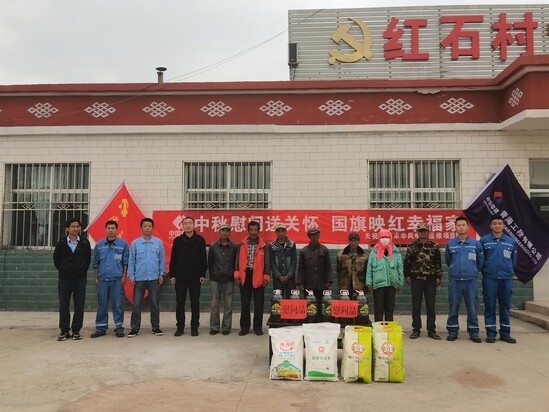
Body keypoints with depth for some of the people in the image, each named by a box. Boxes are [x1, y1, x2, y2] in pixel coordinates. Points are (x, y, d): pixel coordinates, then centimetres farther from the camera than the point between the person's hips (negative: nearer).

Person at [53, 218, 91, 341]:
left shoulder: (85, 243, 1)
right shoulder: (61, 243, 1)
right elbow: (56, 259, 11)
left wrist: (82, 271, 6)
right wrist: (62, 271, 10)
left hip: (80, 279, 0)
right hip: (64, 279, 0)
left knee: (79, 306, 3)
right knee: (63, 306, 4)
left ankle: (76, 330, 12)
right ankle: (64, 331, 14)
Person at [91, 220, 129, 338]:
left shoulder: (123, 244, 1)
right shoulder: (99, 245, 8)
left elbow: (126, 262, 3)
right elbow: (96, 263, 14)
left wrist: (124, 276, -2)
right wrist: (96, 278, 10)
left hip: (117, 279, -2)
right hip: (102, 278, 2)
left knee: (118, 304, 0)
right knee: (102, 304, 7)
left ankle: (119, 328, 9)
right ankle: (101, 328, 15)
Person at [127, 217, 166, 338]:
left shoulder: (158, 242, 1)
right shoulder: (135, 243, 0)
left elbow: (162, 260, 5)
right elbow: (131, 261, 2)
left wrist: (162, 274, 0)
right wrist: (131, 276, -2)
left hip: (154, 278, 0)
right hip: (139, 279, 0)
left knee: (154, 304, 7)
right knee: (136, 304, 2)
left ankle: (156, 327, 18)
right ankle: (135, 328, 13)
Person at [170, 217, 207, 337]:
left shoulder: (200, 240, 1)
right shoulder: (177, 240, 4)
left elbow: (203, 259, 2)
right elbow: (173, 259, 5)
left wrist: (203, 274, -3)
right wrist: (172, 275, 0)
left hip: (195, 277, -1)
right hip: (180, 277, 1)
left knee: (195, 303, 5)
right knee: (180, 303, 6)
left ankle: (194, 327, 15)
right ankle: (180, 327, 16)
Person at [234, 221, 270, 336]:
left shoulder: (264, 246, 2)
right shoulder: (242, 244, 6)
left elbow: (267, 262, 3)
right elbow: (238, 261, 6)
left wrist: (266, 277, -4)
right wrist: (237, 276, -2)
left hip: (258, 278, -1)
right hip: (245, 277, 1)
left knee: (259, 304, 4)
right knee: (244, 304, 7)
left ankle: (258, 327, 16)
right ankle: (244, 327, 17)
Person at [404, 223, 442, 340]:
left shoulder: (435, 247, 6)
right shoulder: (412, 246, 5)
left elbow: (438, 263, 8)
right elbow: (407, 262, 7)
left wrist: (438, 277, 3)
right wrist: (407, 275, 2)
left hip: (430, 280, 1)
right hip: (416, 279, 0)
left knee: (431, 305, 5)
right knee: (416, 305, 4)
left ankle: (431, 330, 14)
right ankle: (416, 329, 13)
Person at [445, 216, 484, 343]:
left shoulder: (476, 243, 1)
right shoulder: (450, 244, 3)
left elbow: (480, 261, 10)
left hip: (471, 280, 0)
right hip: (454, 280, 0)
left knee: (472, 307, 4)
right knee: (453, 307, 6)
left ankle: (473, 332, 14)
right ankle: (452, 331, 15)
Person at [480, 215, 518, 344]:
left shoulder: (511, 241, 7)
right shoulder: (484, 240, 0)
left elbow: (513, 259, 16)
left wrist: (509, 270, 14)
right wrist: (485, 270, 6)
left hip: (506, 278, 2)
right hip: (489, 278, -2)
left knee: (505, 306, 7)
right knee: (490, 306, 2)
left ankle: (505, 333, 16)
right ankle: (491, 333, 10)